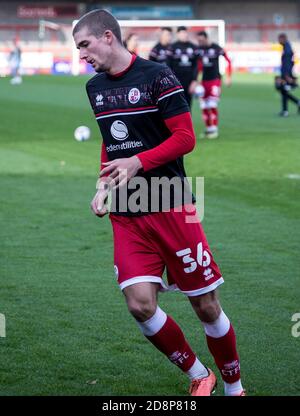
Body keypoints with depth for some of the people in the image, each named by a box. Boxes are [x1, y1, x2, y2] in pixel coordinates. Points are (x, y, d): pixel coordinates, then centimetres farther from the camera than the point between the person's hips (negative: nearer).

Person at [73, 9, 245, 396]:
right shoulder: (95, 87, 12)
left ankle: (234, 388, 19)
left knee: (205, 305, 0)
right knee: (140, 305, -10)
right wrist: (103, 184, 8)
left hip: (171, 209, -5)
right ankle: (199, 376, 11)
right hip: (126, 216, 5)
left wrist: (138, 163, -19)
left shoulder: (157, 75, -9)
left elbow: (185, 137, -11)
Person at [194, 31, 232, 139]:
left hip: (215, 79, -5)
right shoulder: (198, 49, 3)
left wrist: (228, 77, -5)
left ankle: (214, 129, -3)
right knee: (204, 107, 4)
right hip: (204, 80, 5)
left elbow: (228, 61, -2)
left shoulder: (216, 48, -10)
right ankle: (208, 129, 14)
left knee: (212, 106, -10)